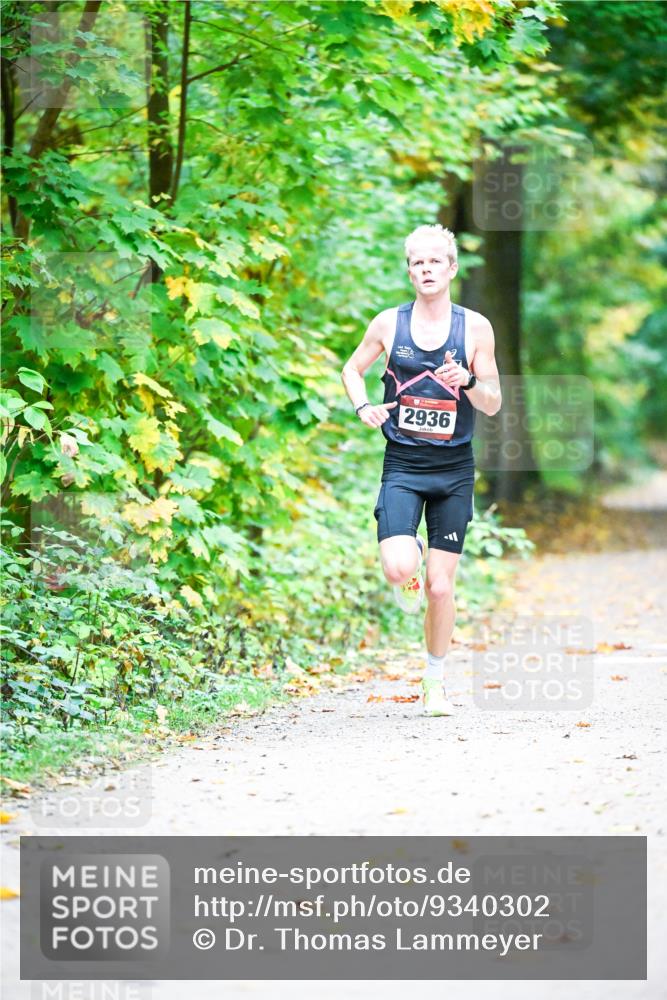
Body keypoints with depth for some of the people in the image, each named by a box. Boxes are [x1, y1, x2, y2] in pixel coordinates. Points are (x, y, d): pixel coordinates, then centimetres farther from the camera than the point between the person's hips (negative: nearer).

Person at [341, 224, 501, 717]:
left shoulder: (475, 327, -1)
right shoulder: (389, 323, 1)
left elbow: (494, 404, 2)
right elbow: (353, 369, 17)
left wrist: (467, 381, -19)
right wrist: (363, 407, -2)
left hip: (454, 470, 0)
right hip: (402, 466, 0)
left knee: (440, 586, 2)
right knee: (399, 568, -22)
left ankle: (435, 682, 20)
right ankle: (411, 577, 17)